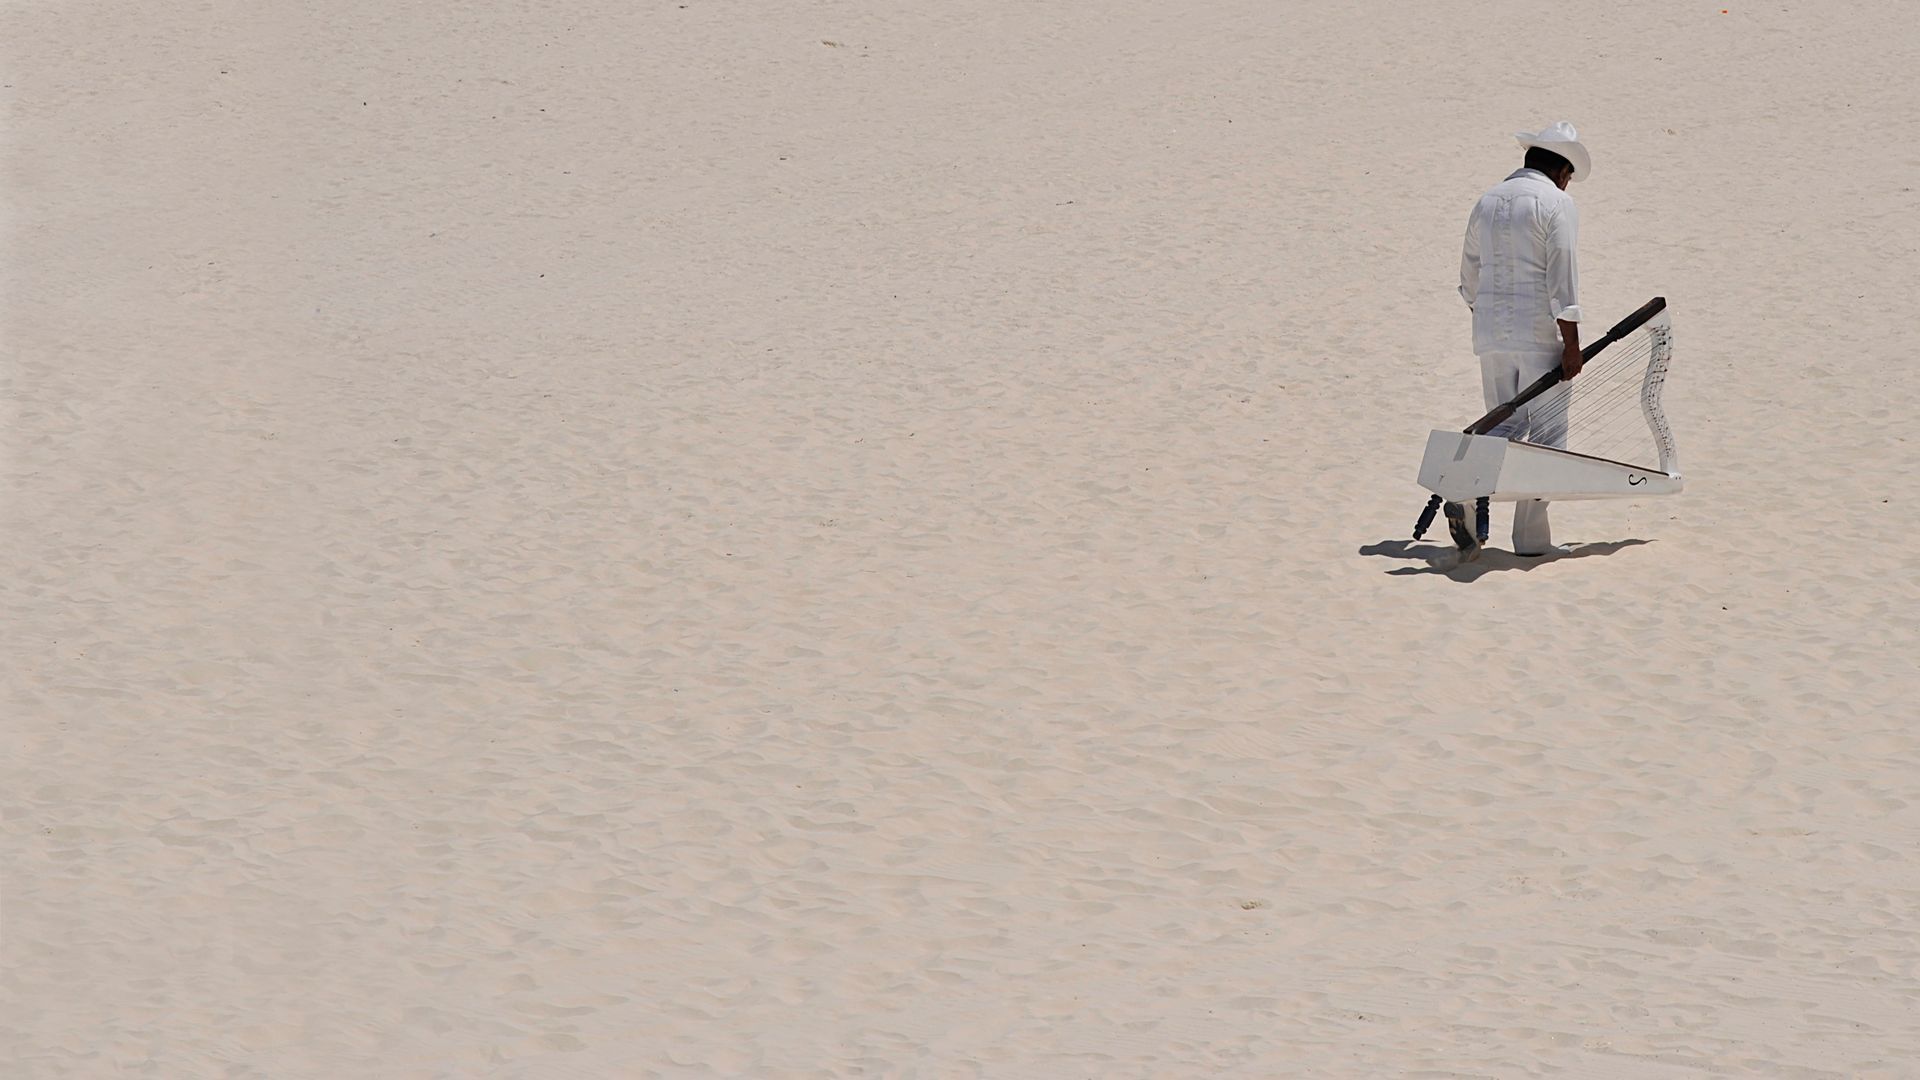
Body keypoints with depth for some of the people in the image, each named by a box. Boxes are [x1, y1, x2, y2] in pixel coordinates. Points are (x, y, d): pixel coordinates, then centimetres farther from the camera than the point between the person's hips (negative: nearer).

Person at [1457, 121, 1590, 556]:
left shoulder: (1487, 201, 13)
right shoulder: (1556, 203, -8)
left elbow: (1470, 278, 17)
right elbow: (1562, 276, -14)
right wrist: (1572, 345, -12)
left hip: (1490, 335, 6)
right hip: (1540, 334, -6)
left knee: (1506, 426, 15)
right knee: (1546, 434, 2)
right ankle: (1531, 536, 1)